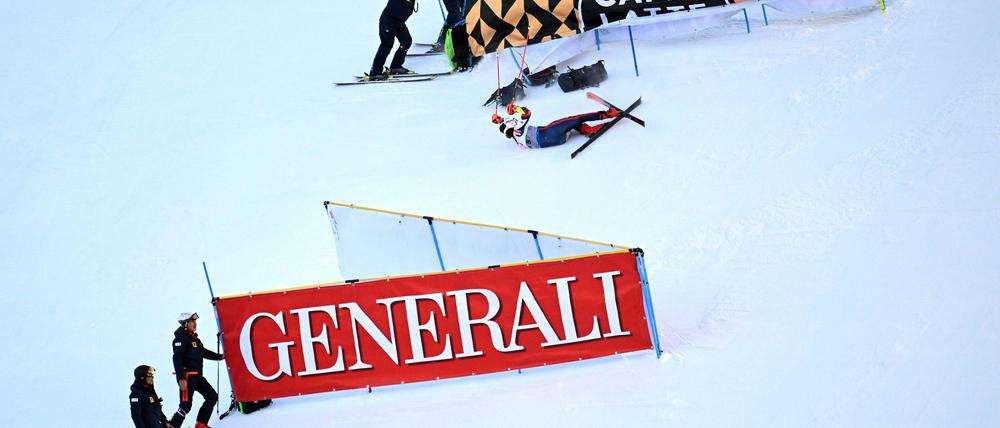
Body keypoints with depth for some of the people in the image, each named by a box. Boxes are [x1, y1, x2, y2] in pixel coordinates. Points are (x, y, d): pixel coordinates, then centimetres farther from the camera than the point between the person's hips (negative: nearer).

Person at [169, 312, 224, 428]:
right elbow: (177, 359, -20)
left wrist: (220, 357, 29)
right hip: (187, 376, -10)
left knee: (212, 396, 12)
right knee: (186, 405, -14)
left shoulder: (193, 337, 16)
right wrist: (181, 378, -27)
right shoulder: (181, 338, -12)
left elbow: (203, 352, 30)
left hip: (197, 376, 10)